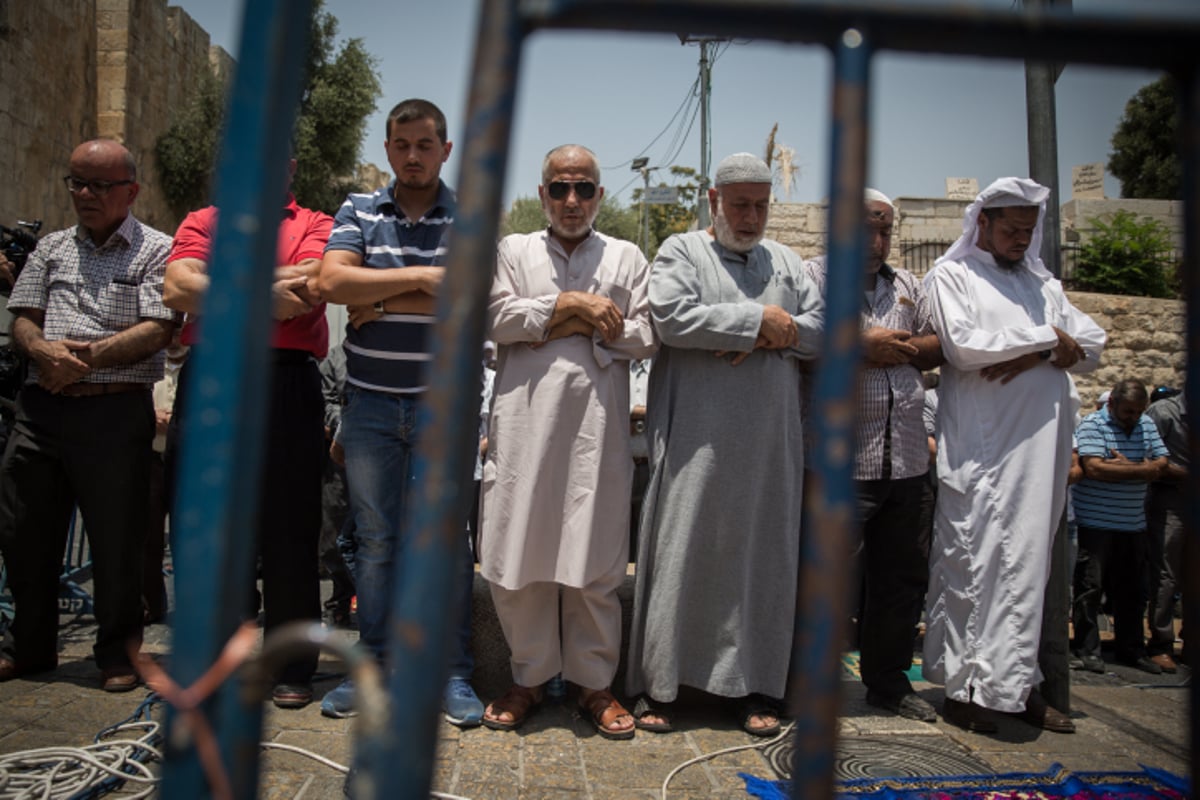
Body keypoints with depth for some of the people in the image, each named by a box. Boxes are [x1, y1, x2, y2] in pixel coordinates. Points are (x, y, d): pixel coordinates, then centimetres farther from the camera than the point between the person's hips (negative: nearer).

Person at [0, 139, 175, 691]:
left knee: (116, 541, 2)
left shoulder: (156, 250, 2)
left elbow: (157, 332, -9)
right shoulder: (52, 248, 18)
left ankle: (117, 653, 20)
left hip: (115, 413, -5)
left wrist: (86, 357, -16)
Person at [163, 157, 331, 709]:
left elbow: (307, 294, -9)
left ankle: (292, 669, 11)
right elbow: (178, 289, 0)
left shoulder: (314, 225, 11)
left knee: (288, 530, 0)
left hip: (285, 382, -3)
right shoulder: (202, 222, 20)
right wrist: (263, 288, -8)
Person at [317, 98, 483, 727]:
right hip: (371, 400, 3)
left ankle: (454, 671, 16)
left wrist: (379, 300, -9)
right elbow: (332, 281, -8)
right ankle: (373, 664, 24)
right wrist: (419, 278, -12)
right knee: (373, 538, 10)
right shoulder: (358, 212, 9)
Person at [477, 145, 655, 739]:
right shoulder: (513, 250, 16)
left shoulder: (627, 257, 15)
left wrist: (573, 326, -5)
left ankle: (594, 682, 18)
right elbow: (498, 318, -1)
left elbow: (644, 337, 4)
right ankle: (529, 677, 20)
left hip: (596, 422, 0)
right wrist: (574, 304, -6)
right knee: (519, 555, 2)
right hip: (525, 419, 1)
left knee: (595, 559, 2)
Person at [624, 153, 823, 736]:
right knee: (679, 556, -1)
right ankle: (655, 685, 11)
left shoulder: (787, 261, 19)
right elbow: (671, 317, -13)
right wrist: (760, 322, -9)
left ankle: (754, 687, 20)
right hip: (695, 439, -4)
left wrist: (777, 333, -10)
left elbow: (822, 330, 10)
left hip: (771, 443, 5)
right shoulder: (681, 251, 5)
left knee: (763, 559, 8)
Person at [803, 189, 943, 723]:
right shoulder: (811, 276, 0)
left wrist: (895, 348, -3)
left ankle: (889, 680, 31)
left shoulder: (907, 286, 20)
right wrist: (860, 346, -12)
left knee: (902, 575, 15)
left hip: (905, 459, 7)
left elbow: (937, 346, 16)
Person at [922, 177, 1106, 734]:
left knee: (1029, 561, 8)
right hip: (982, 448, -6)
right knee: (975, 561, -7)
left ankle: (1015, 683, 16)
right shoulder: (950, 277, 4)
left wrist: (1035, 355, -6)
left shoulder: (1040, 283, 23)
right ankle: (965, 686, 0)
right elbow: (962, 347, -12)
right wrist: (1048, 337, -3)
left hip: (1043, 444, 6)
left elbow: (1091, 346, 14)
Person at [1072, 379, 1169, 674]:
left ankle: (1132, 650, 23)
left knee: (1132, 591, 13)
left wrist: (1124, 465, -13)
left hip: (1134, 525, 6)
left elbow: (1162, 465, 4)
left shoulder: (1146, 425, 11)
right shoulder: (1092, 425, -8)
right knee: (1090, 587, -2)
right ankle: (1088, 649, 7)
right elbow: (1094, 468, -21)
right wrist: (1142, 469, -11)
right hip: (1096, 523, -6)